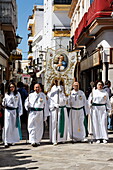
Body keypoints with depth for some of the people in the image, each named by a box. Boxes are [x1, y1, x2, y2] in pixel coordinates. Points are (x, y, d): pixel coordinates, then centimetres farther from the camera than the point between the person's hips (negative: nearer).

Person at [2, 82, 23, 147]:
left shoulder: (17, 94, 6)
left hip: (15, 111, 1)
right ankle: (6, 142, -4)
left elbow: (20, 103, 8)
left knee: (15, 126, 5)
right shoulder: (6, 94, 4)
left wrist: (20, 112, 2)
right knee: (7, 126, -6)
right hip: (8, 111, -1)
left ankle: (12, 140, 18)